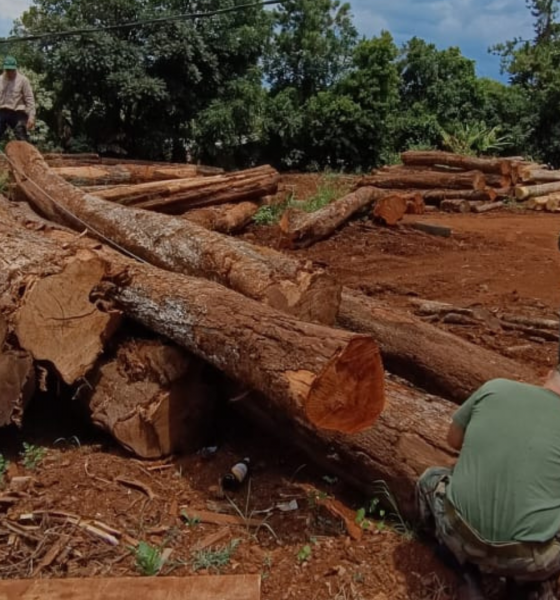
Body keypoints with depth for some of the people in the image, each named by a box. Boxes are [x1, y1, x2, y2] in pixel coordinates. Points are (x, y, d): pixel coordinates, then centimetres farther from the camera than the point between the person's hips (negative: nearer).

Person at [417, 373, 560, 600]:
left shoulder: (495, 388, 4)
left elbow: (454, 440, 17)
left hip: (461, 536, 0)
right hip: (532, 560, 0)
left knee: (431, 480, 29)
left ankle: (469, 579, 19)